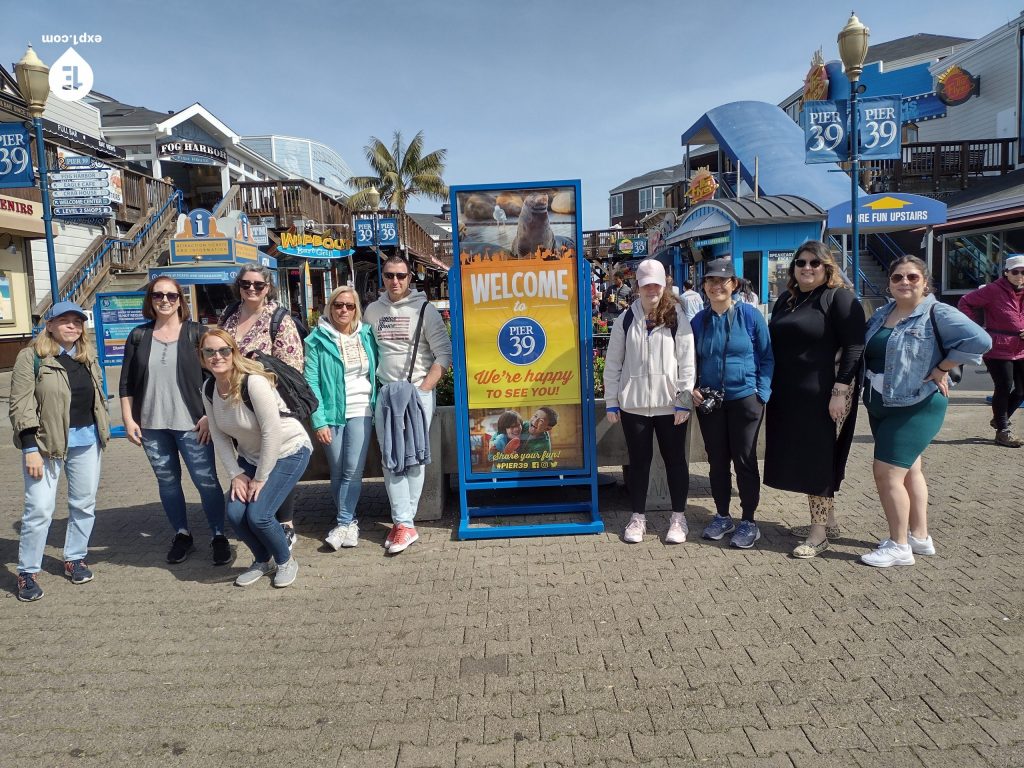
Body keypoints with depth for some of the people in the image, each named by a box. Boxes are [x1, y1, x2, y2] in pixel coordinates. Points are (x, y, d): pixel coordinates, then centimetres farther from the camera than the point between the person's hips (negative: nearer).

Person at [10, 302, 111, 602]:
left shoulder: (88, 357, 9)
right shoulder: (31, 357, -8)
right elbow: (21, 406, -12)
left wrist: (102, 434, 15)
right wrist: (30, 449, -17)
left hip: (87, 442, 5)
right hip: (46, 443, -5)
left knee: (84, 504, 11)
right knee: (40, 509, -4)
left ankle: (75, 559, 28)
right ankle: (27, 573, 12)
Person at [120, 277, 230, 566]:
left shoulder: (196, 333, 0)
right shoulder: (139, 336, 7)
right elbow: (126, 383, 10)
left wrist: (209, 416, -8)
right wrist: (128, 420, 3)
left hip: (191, 424, -3)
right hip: (151, 425, 3)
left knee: (206, 481, -1)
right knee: (167, 481, 12)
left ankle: (219, 536, 13)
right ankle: (182, 535, 27)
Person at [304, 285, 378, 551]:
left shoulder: (366, 335, 7)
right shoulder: (317, 340, -1)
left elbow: (377, 372, 11)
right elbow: (311, 382, -4)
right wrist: (319, 421, -10)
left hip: (361, 412, 1)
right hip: (332, 412, -1)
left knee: (353, 470, -5)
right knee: (337, 472, 7)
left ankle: (344, 523, 5)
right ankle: (349, 521, 22)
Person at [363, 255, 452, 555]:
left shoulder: (424, 309, -2)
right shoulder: (373, 310, 10)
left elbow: (444, 353, -5)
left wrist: (423, 390, -10)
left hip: (418, 393, -4)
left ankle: (404, 521, 7)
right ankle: (404, 524, 5)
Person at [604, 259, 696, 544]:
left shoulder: (677, 318, -1)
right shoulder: (626, 320, 4)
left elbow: (687, 361, -4)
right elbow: (613, 363, 5)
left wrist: (683, 401, -9)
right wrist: (611, 402, 2)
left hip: (670, 405, -1)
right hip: (633, 404, 1)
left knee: (675, 460, 10)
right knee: (638, 461, 10)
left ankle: (678, 517, 25)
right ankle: (638, 516, 24)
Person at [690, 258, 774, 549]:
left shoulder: (750, 315, -6)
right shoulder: (698, 321, 4)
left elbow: (767, 357, -2)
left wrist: (762, 393, -10)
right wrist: (693, 389, -2)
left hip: (745, 399, -3)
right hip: (709, 401, 3)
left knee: (744, 460, 3)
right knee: (717, 460, 11)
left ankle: (748, 522, 17)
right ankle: (722, 516, 26)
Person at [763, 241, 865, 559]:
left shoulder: (840, 298, -6)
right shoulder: (786, 300, 15)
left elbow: (854, 348, -13)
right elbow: (774, 344, 20)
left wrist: (840, 391, -20)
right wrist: (769, 387, 15)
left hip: (824, 395, -7)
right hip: (788, 395, 7)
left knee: (818, 458, -3)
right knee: (799, 457, 11)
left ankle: (819, 533, 6)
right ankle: (828, 518, 27)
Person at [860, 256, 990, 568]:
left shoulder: (937, 313, -13)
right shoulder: (880, 314, 9)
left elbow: (979, 340, -23)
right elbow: (865, 352, 20)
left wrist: (941, 369, -18)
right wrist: (865, 392, 6)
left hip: (915, 407, -8)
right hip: (879, 406, 8)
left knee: (887, 472, -11)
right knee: (909, 470, 16)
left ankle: (899, 546, 2)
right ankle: (920, 536, 28)